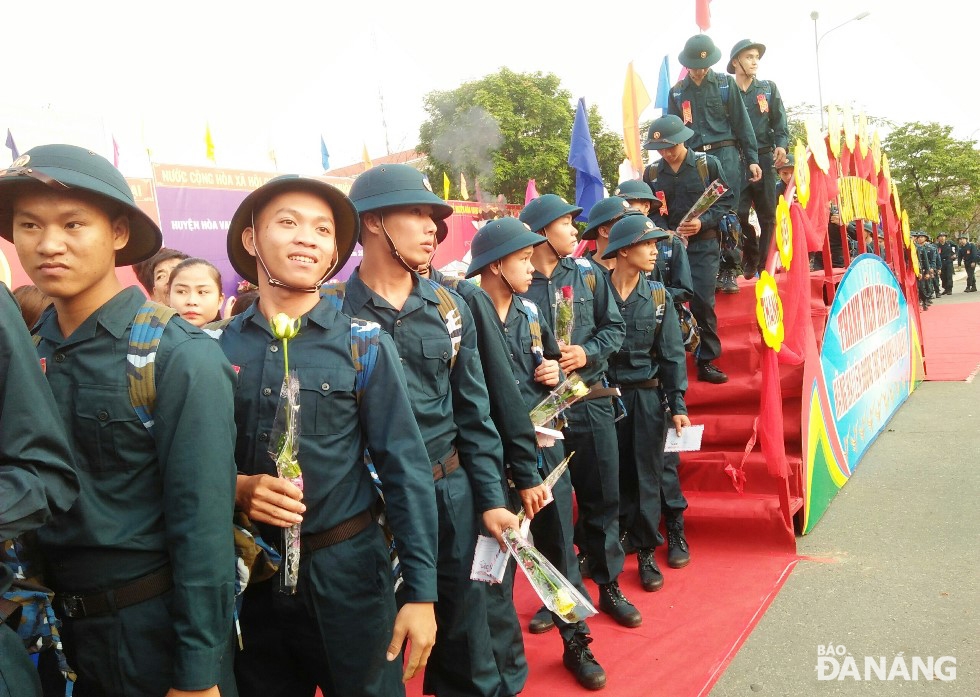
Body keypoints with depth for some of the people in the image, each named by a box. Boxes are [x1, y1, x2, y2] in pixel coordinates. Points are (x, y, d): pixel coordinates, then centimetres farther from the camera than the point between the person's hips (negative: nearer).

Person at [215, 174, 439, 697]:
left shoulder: (364, 345, -8)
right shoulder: (217, 349, -2)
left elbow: (405, 471, -8)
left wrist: (421, 592, -11)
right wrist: (237, 488, -16)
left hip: (346, 570, -2)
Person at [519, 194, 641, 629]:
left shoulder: (588, 273, 5)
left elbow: (614, 326, 7)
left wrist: (588, 353, -10)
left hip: (591, 401, 3)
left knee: (602, 498, 10)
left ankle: (609, 586, 28)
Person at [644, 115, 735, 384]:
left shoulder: (708, 164, 0)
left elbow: (726, 200, 1)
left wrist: (703, 222, -15)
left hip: (703, 245, -2)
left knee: (703, 302, -6)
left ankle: (707, 361, 5)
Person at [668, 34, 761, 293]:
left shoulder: (726, 83, 6)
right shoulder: (677, 92, 11)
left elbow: (742, 122, 5)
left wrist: (752, 159, 1)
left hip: (725, 154, -2)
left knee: (725, 212, -8)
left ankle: (728, 269, -1)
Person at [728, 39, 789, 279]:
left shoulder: (768, 88, 11)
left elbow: (779, 122, 7)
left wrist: (781, 145, -11)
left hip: (764, 159, 2)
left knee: (768, 215, 3)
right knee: (738, 214, -6)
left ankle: (765, 265, 10)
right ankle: (750, 259, 14)